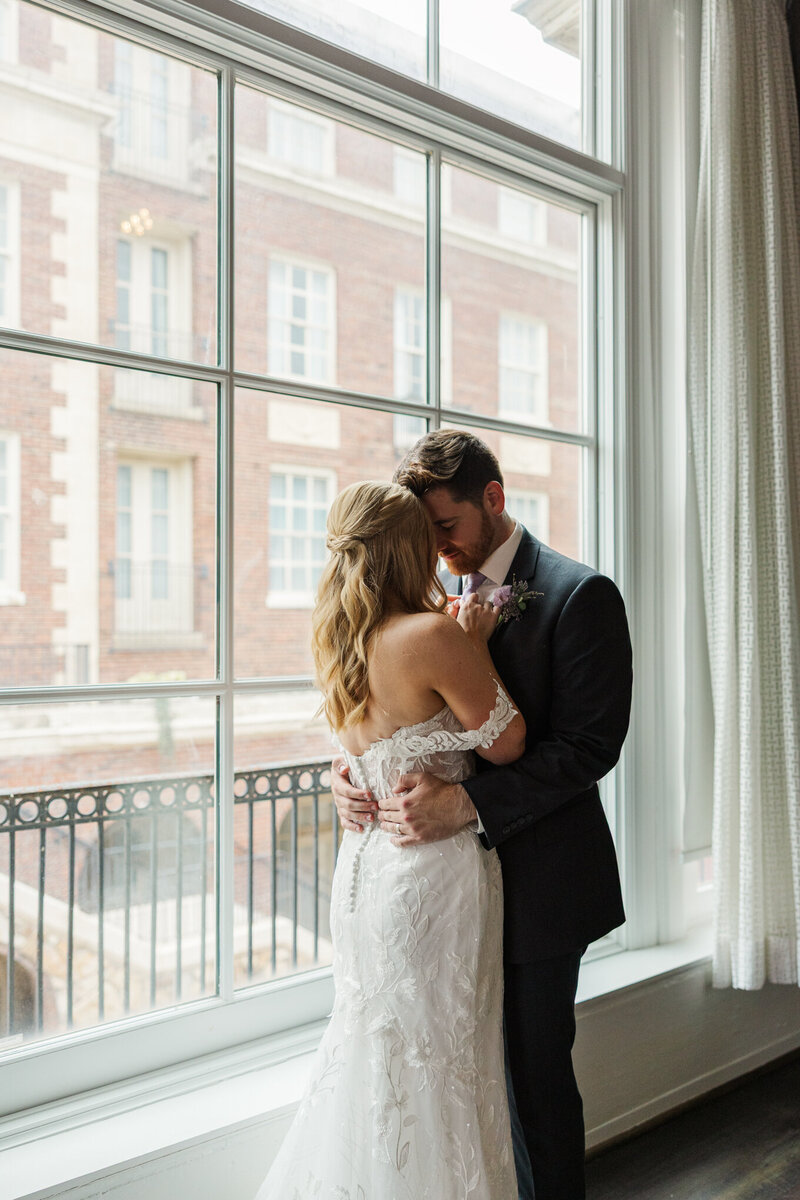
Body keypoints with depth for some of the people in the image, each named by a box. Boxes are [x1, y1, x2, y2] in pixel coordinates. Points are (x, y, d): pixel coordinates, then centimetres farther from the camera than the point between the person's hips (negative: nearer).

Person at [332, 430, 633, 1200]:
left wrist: (469, 804, -27)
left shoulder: (579, 594, -11)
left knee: (534, 1073, 7)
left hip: (536, 881, -5)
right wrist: (350, 768, -11)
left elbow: (589, 743, -18)